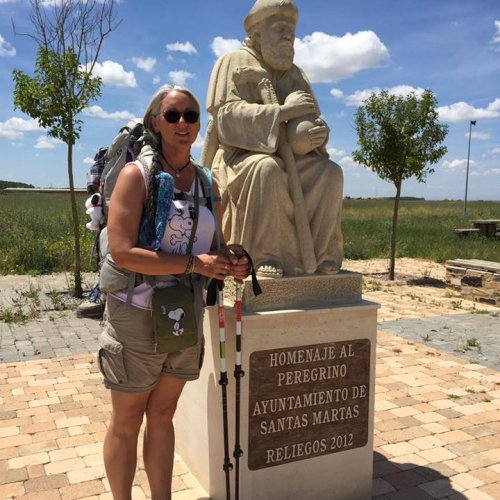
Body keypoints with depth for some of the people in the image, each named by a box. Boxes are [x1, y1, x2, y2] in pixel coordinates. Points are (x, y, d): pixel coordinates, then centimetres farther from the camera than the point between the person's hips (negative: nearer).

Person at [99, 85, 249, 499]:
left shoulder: (207, 182, 6)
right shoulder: (137, 174, -10)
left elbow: (215, 247, 14)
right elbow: (122, 252, -20)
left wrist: (232, 265, -9)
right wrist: (193, 264, -22)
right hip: (138, 314, -5)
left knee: (163, 415, 18)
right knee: (127, 421, 11)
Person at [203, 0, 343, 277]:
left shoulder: (295, 75, 17)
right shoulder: (234, 62, 2)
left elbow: (311, 122, 6)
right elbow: (226, 115, -14)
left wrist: (315, 133, -21)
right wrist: (283, 111, -19)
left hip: (285, 161, 5)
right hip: (238, 157, -5)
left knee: (328, 173, -19)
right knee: (266, 168, -37)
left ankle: (320, 257, -17)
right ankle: (263, 258, -31)